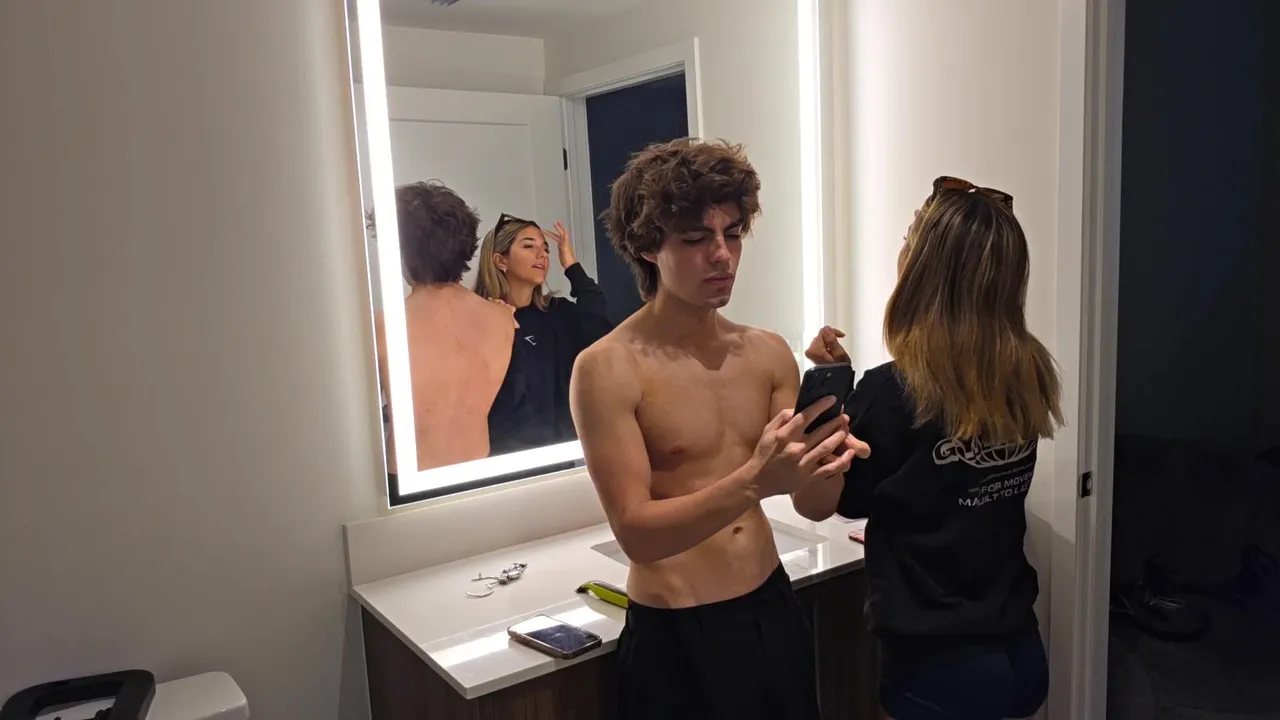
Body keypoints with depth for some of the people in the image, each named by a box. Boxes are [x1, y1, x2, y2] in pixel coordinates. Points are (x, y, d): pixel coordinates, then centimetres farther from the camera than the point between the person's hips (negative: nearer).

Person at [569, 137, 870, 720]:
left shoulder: (769, 354, -1)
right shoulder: (607, 369, -16)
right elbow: (635, 532, -21)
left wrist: (826, 458, -21)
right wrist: (751, 484, -34)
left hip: (776, 611, 5)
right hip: (675, 638, -5)